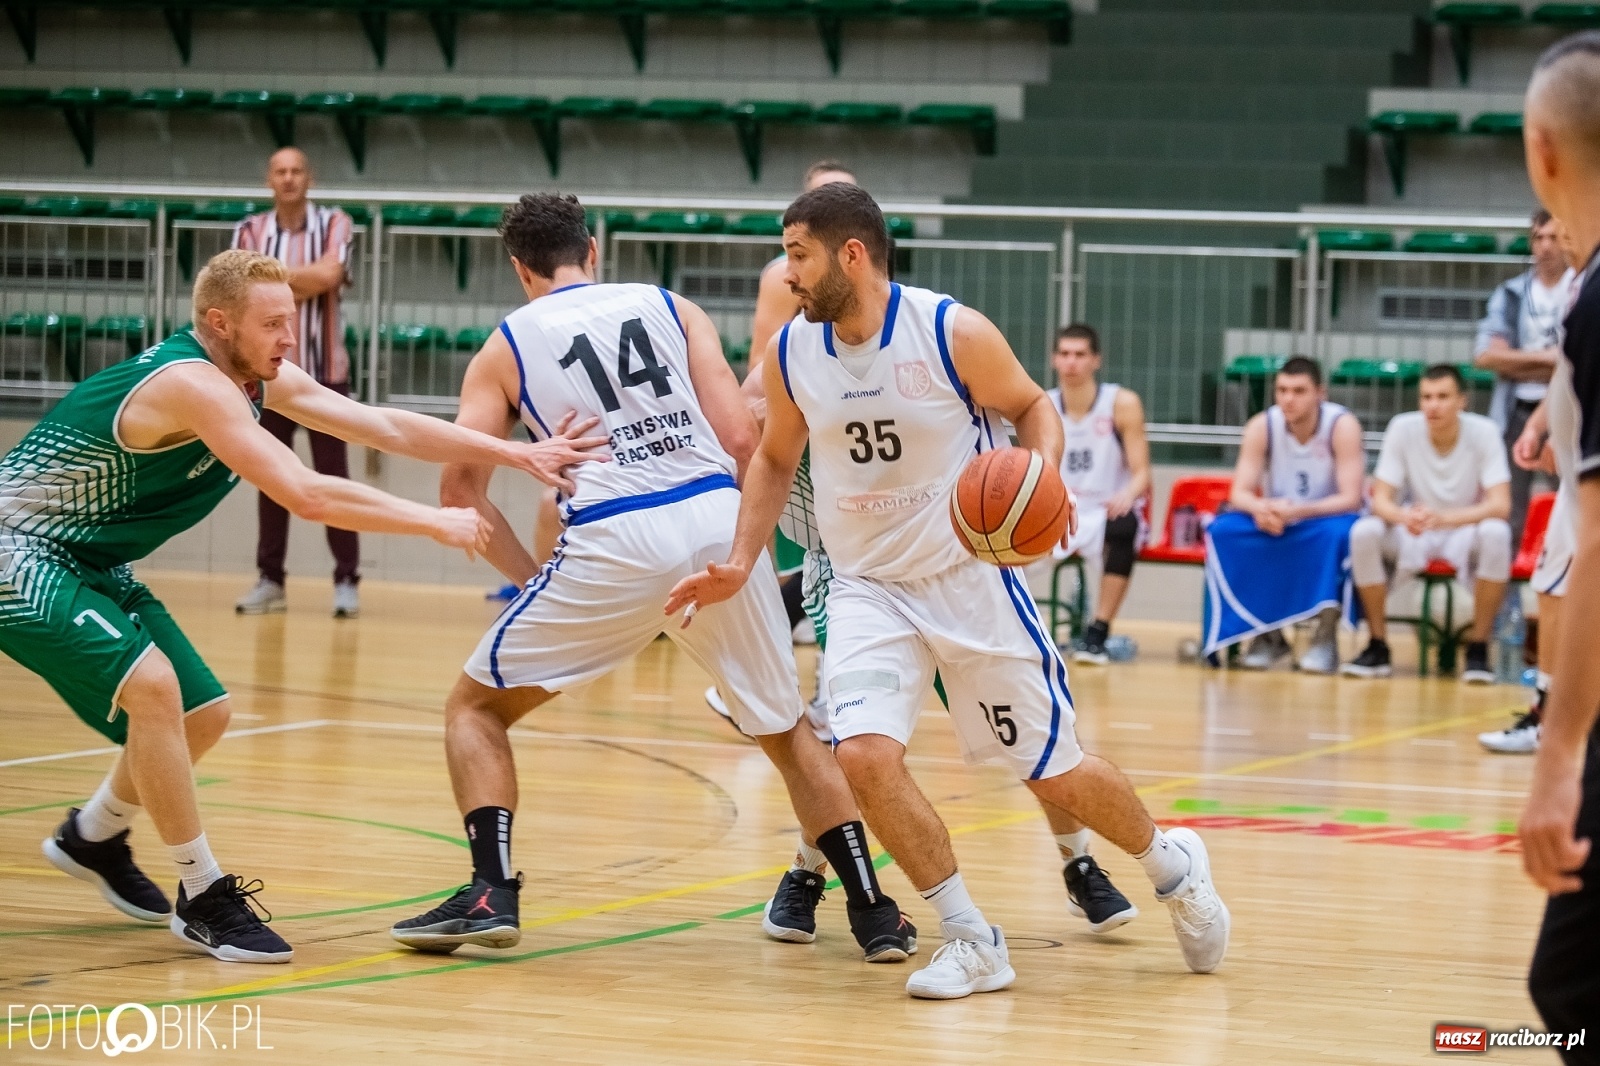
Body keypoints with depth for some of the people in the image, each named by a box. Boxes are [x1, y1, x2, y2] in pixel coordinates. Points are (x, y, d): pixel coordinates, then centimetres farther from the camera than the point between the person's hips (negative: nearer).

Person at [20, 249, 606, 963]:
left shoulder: (259, 376, 0)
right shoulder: (192, 385, -29)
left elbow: (383, 427, -2)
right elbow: (304, 494, -35)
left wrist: (516, 454, -10)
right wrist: (436, 522, -28)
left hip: (89, 563, 10)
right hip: (23, 550, -10)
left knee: (200, 715, 13)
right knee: (150, 684, -28)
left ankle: (91, 837, 37)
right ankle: (205, 900, -19)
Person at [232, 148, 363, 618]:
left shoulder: (334, 224, -2)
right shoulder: (250, 232, 5)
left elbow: (329, 275, -18)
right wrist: (303, 281, -14)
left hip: (325, 371, -2)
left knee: (333, 476, -2)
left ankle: (346, 580, 1)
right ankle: (270, 579, 11)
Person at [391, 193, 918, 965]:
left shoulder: (506, 346, 16)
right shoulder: (673, 308, 19)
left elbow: (460, 488, 8)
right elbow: (740, 439, 7)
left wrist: (529, 577, 18)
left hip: (614, 543, -2)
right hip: (719, 524, 3)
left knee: (476, 705, 16)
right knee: (786, 728, 22)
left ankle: (490, 894, 0)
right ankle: (874, 912, 16)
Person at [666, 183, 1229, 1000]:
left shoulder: (954, 333, -17)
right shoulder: (790, 355, -6)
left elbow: (1031, 407, -1)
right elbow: (775, 459, 12)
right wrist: (741, 563, 2)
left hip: (971, 577, -3)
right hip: (868, 588, 3)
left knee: (1053, 771, 4)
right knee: (865, 753, -22)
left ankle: (1172, 866, 35)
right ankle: (972, 942, -7)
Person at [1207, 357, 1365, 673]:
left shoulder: (1342, 426, -19)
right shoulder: (1261, 427, -11)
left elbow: (1350, 498, -24)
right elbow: (1240, 492, -13)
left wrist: (1297, 512, -40)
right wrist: (1260, 509, -38)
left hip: (1326, 521, -3)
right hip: (1276, 523, 3)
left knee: (1336, 532, -38)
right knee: (1224, 530, -24)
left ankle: (1326, 637, -24)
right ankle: (1266, 632, -13)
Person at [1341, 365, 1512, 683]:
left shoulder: (1483, 432, -16)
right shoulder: (1402, 428, -12)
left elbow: (1500, 505, -24)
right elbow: (1380, 498, -13)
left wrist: (1443, 518, -42)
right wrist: (1405, 517, -39)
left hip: (1465, 531, -1)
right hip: (1414, 537, 1)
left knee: (1496, 533, -35)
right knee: (1363, 532, -28)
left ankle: (1478, 648, -22)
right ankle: (1378, 647, -16)